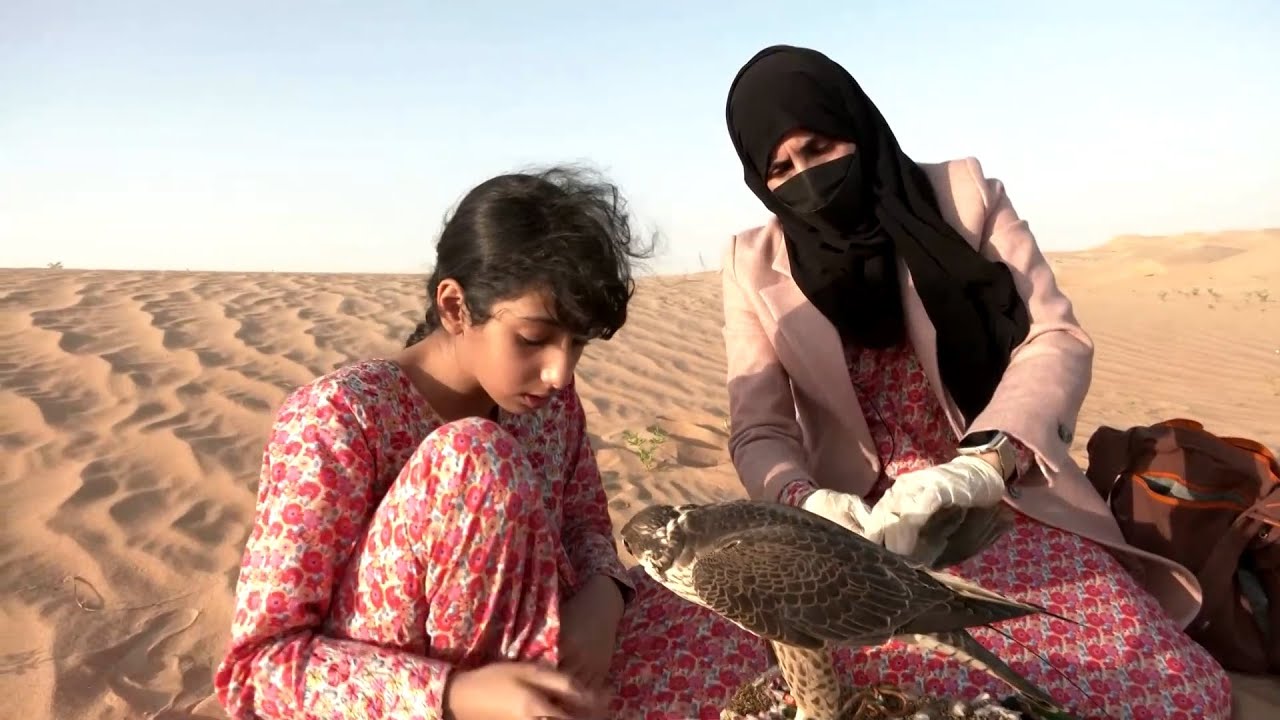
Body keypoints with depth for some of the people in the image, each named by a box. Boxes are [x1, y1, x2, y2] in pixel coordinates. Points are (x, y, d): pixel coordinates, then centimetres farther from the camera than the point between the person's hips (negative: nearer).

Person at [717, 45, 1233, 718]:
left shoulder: (965, 194, 1)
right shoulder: (753, 266, 2)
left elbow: (1055, 338, -8)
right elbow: (758, 432, -2)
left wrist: (980, 467, -27)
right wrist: (806, 502, -26)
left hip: (1003, 500, 1)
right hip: (863, 521, 0)